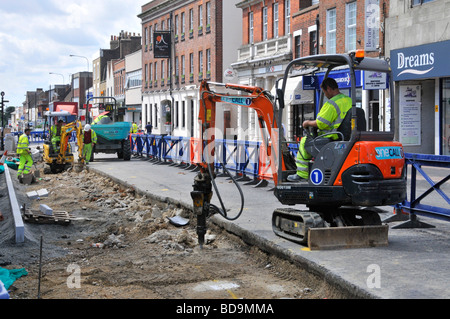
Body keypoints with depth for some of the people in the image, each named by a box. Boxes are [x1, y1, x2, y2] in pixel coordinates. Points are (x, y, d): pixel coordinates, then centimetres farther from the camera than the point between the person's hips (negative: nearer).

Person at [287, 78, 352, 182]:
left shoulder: (332, 104, -20)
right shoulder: (349, 100, 7)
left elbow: (320, 123, -20)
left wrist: (308, 123, -1)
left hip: (332, 138, -9)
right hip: (345, 137, 9)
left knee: (304, 142, 8)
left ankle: (302, 174, 9)